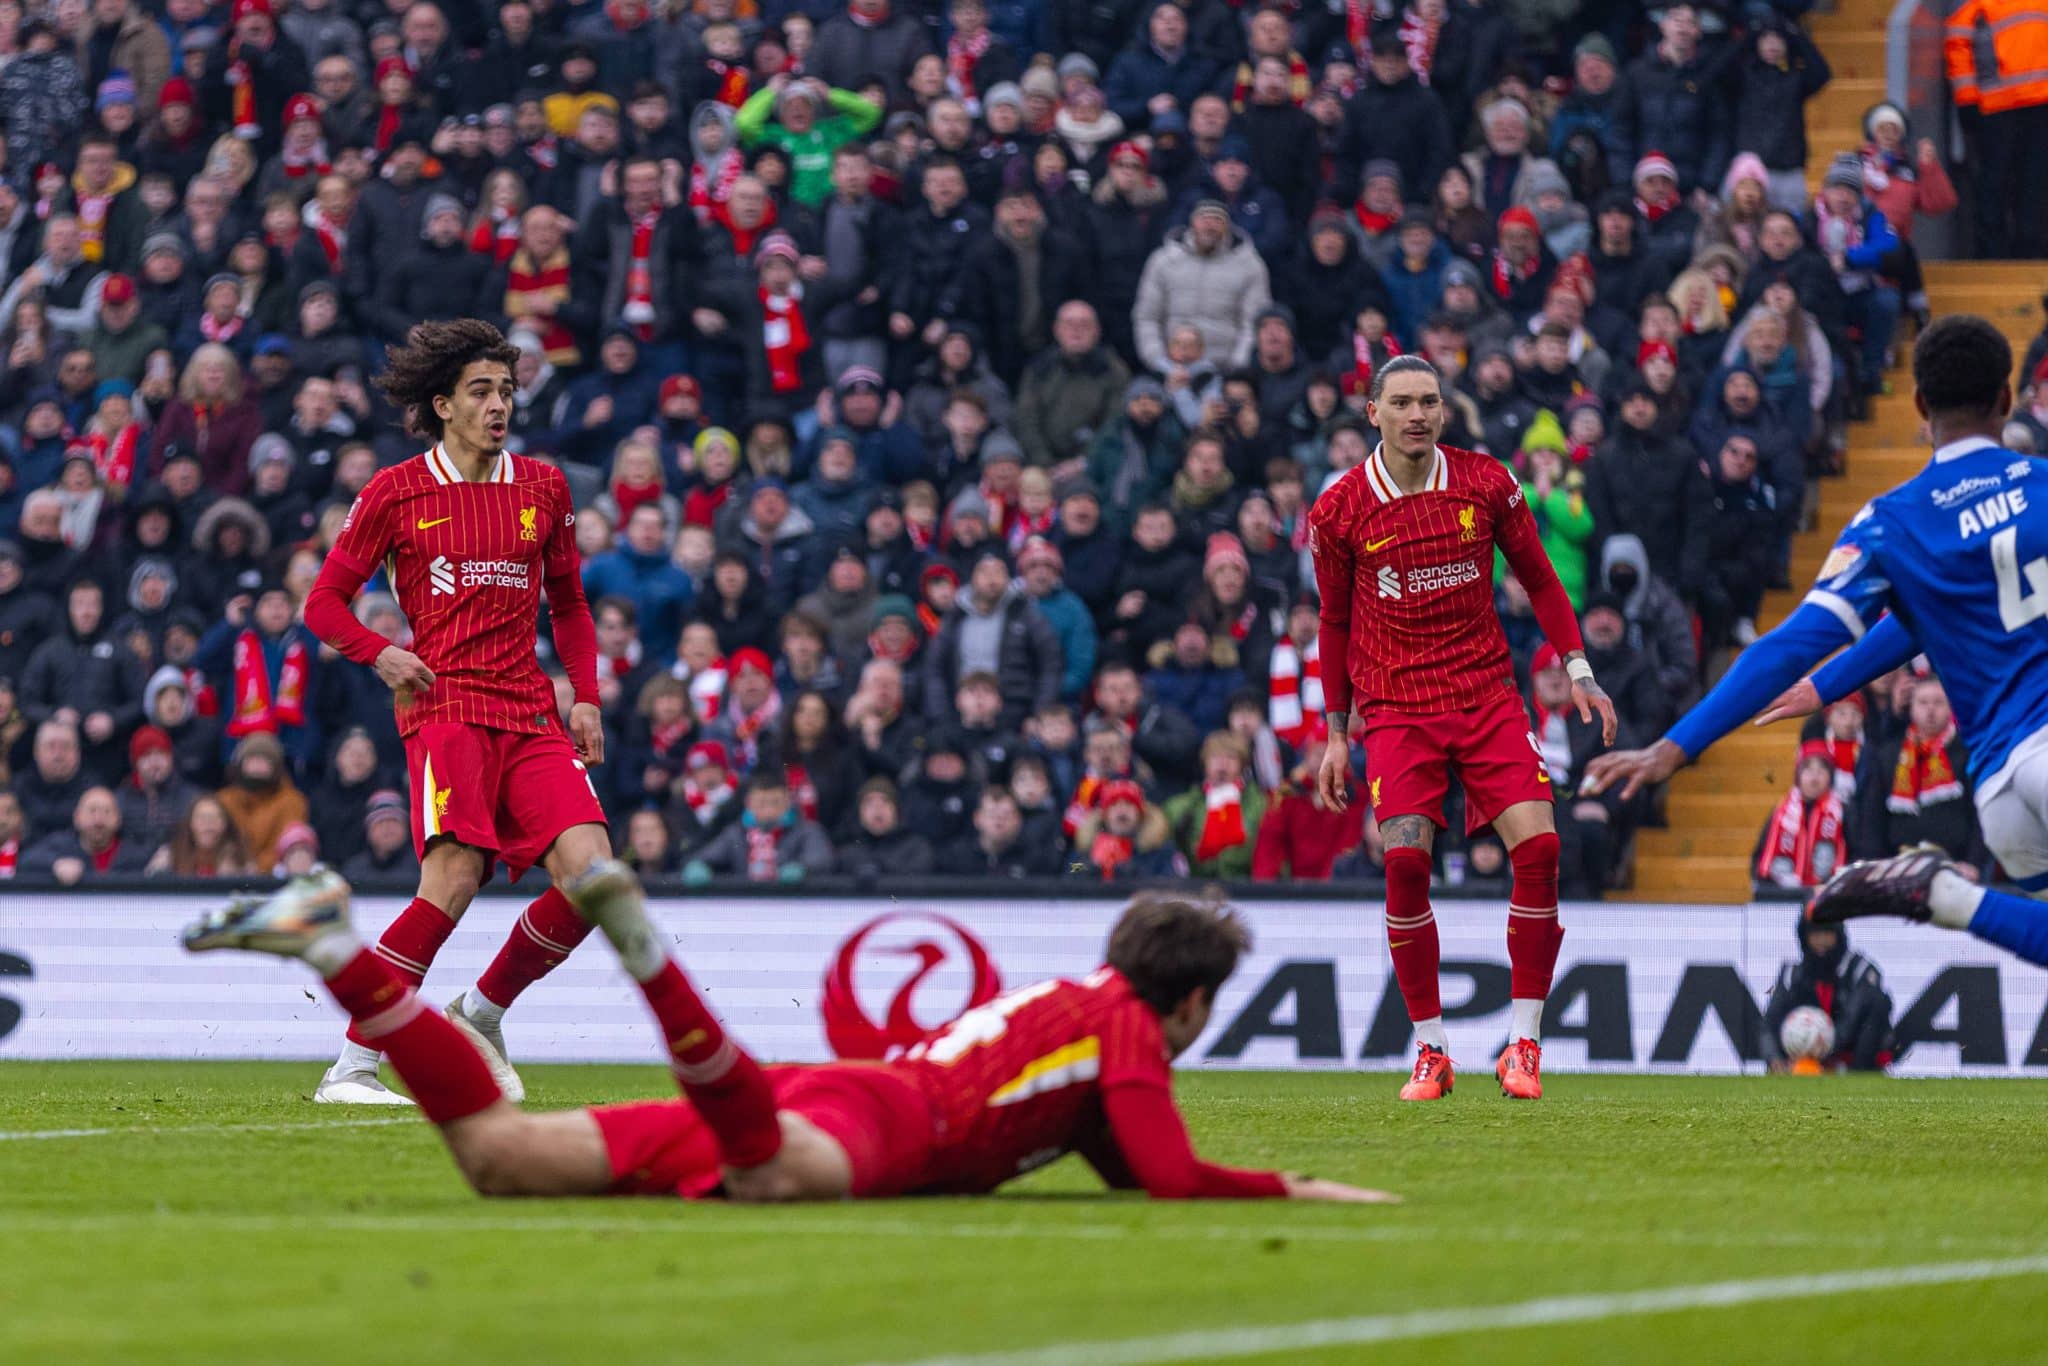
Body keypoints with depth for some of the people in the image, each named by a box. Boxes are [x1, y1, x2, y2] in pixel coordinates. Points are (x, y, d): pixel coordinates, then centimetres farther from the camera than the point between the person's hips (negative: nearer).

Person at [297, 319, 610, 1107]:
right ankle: (350, 1068, -18)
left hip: (531, 715, 5)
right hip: (445, 704, -5)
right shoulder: (396, 493, 4)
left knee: (588, 871, -13)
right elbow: (325, 601, 8)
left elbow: (569, 603, 25)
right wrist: (381, 654, -11)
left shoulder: (543, 487, 15)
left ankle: (480, 1015, 11)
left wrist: (585, 698, 12)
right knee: (454, 878, -23)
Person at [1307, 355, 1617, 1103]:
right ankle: (1429, 1049, -3)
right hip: (1396, 709, -1)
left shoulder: (1486, 483, 0)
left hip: (1487, 696, 1)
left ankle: (1523, 1044, -5)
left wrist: (1577, 669, 3)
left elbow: (1538, 578, 12)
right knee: (1405, 860, -17)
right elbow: (1334, 622, 10)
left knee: (1538, 845, -15)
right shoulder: (1340, 509, -1)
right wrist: (1336, 733, 10)